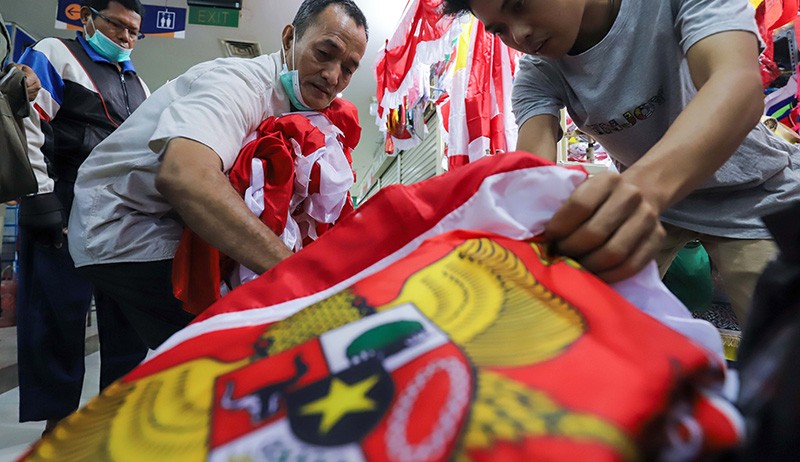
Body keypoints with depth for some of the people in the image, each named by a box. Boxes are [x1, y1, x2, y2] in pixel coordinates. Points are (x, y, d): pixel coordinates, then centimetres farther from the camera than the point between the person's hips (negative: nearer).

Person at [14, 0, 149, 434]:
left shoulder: (138, 85, 24)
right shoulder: (54, 56, 5)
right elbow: (25, 128, -8)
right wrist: (41, 203, -15)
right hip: (65, 218, -6)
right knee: (59, 322, -2)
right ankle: (57, 423, 12)